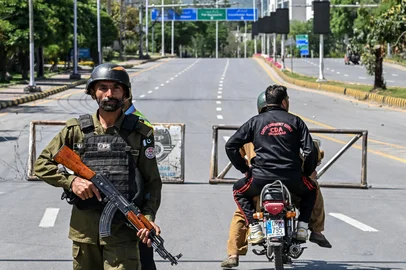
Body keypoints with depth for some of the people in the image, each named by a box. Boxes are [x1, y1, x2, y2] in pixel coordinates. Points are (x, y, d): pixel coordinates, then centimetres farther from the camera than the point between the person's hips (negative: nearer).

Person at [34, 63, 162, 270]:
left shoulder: (139, 132, 2)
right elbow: (41, 165, 6)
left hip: (122, 230, -2)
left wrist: (148, 217, -12)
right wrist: (71, 181, -10)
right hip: (84, 228, 2)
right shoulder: (76, 130, 4)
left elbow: (153, 181, 3)